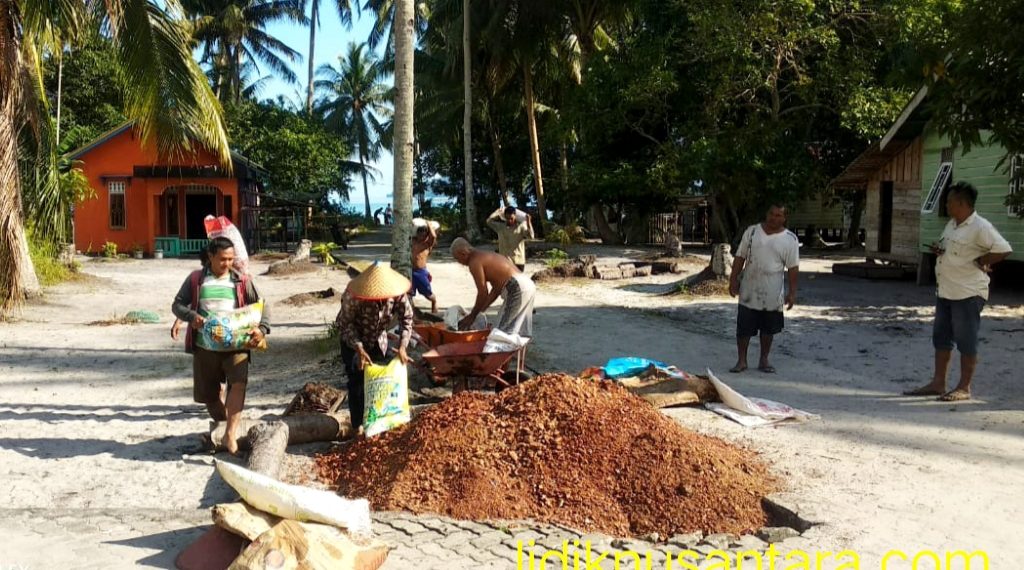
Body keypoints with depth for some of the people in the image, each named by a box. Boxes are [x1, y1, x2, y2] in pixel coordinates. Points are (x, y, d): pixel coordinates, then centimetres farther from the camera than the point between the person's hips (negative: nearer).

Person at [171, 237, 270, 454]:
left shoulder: (242, 281, 5)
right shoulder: (196, 279, 5)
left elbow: (262, 305, 6)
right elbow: (177, 304, 7)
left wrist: (262, 328, -12)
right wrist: (191, 316, -15)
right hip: (205, 346, 2)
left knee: (238, 382, -26)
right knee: (208, 393, 9)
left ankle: (231, 434, -24)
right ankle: (221, 425, 38)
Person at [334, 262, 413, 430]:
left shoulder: (397, 294, -26)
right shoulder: (353, 296, -36)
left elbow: (406, 318, -13)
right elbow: (346, 324, -27)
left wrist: (402, 346, -22)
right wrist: (359, 349, -36)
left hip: (378, 340, 4)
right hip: (352, 340, -4)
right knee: (357, 381, -7)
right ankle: (358, 425, 3)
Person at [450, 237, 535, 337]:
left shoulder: (474, 262, -4)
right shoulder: (487, 256, 25)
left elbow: (483, 293, -6)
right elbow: (496, 288, 26)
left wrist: (472, 316, 6)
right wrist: (481, 310, 28)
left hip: (517, 288, -10)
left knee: (503, 332, -4)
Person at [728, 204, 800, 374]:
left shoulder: (790, 239, -3)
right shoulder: (752, 231, 1)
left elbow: (793, 268, -2)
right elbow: (740, 257, 3)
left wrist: (792, 292, -6)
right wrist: (733, 280, -2)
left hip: (772, 293, 0)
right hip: (749, 290, 0)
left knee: (768, 329, 10)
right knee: (743, 327, 1)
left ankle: (764, 360, 23)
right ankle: (741, 360, 11)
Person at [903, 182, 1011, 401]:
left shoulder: (980, 227, -15)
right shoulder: (951, 225, 13)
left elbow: (1004, 250, -20)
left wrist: (981, 262, -12)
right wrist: (938, 249, 5)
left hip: (968, 294, -9)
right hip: (945, 292, 9)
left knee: (966, 342, 0)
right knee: (941, 338, 12)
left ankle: (964, 388, 8)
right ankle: (938, 384, 20)